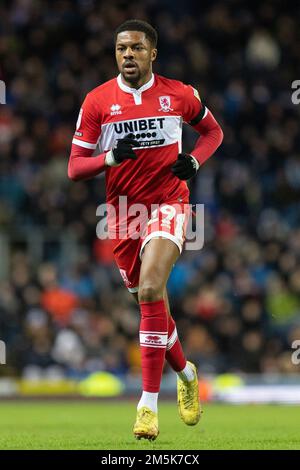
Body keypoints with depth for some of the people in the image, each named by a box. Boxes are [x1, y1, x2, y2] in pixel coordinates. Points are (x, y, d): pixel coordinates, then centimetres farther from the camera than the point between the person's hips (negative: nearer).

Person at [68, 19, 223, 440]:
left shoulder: (179, 95, -2)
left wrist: (194, 161, -3)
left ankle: (149, 403, -21)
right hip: (123, 211, 3)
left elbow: (212, 130, 17)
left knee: (151, 290, -23)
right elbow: (74, 168, -2)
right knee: (150, 303, 10)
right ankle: (186, 373, 39)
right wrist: (110, 157, -22)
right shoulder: (97, 101, -2)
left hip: (168, 204, -3)